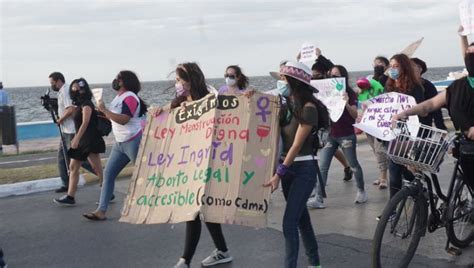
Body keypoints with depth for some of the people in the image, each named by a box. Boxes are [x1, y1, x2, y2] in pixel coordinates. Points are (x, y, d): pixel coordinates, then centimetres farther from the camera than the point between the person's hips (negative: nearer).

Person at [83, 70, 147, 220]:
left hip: (134, 141, -10)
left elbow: (124, 120, -27)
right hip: (120, 143, 10)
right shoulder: (119, 97, 14)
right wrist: (104, 114, 7)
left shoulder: (130, 97, -16)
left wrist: (104, 110, -21)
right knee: (108, 173, 4)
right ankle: (101, 211, 4)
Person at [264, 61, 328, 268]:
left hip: (304, 169, -8)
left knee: (289, 223, -11)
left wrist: (278, 175, -21)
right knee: (301, 217, 17)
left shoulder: (308, 107, -16)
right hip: (288, 167, 8)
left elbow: (297, 145, -19)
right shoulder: (286, 104, 7)